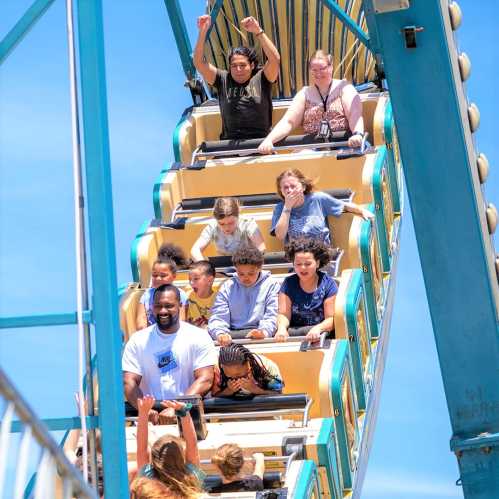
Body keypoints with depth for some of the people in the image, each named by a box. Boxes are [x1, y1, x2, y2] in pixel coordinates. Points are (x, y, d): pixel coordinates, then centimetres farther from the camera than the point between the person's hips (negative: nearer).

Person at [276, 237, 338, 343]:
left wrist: (318, 328, -26)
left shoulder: (328, 284, -1)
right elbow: (283, 314, 1)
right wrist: (282, 327, -23)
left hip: (321, 335, -1)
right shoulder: (288, 283, 6)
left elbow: (331, 318, -4)